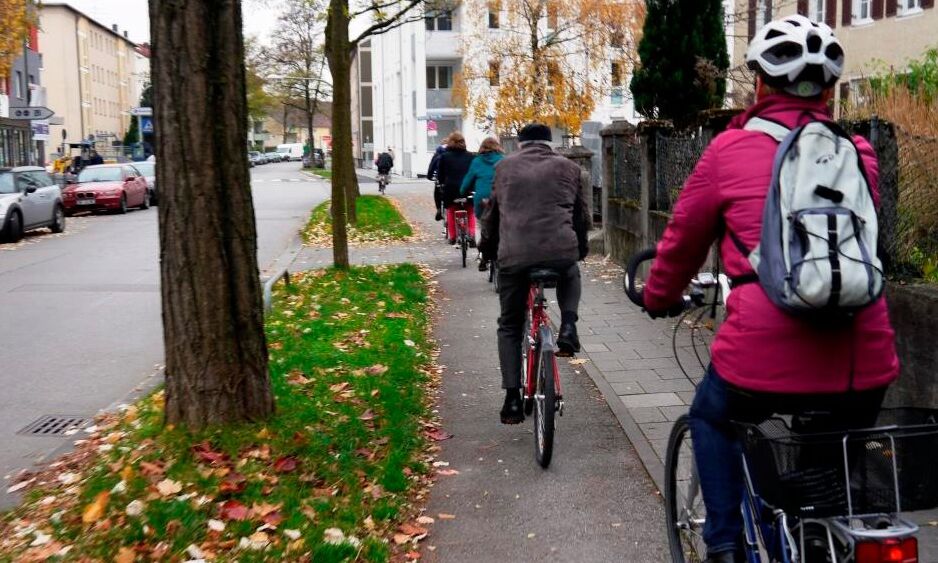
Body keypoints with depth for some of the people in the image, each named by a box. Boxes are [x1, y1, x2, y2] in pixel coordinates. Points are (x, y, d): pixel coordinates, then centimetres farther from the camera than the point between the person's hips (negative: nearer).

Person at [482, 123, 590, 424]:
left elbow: (491, 214, 21)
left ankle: (513, 399, 7)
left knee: (510, 327, 16)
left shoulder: (504, 166, 16)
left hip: (514, 255, 0)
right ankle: (568, 327, 12)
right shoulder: (568, 167, 16)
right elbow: (582, 215, 20)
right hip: (561, 251, 0)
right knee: (570, 275, 37)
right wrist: (581, 249, 37)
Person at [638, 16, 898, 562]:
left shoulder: (732, 148, 2)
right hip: (863, 360, 3)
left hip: (764, 354, -3)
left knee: (712, 417, 29)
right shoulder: (859, 153, 12)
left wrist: (660, 300, 32)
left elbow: (683, 240, 13)